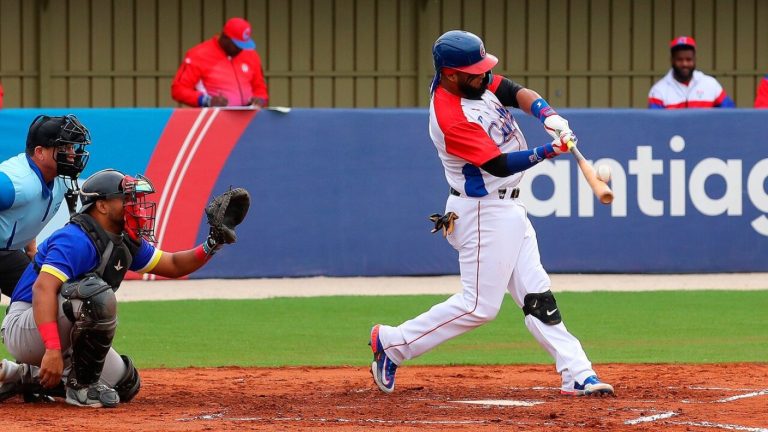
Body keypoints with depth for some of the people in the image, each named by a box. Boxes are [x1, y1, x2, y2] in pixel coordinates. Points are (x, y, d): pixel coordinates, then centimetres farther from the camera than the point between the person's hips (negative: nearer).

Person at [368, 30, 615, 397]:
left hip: (508, 209, 9)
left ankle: (577, 374, 8)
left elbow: (518, 93, -3)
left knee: (536, 295, 8)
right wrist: (548, 151, -33)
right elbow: (500, 165, -26)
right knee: (479, 305, -4)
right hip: (485, 213, -9)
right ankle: (392, 343, 7)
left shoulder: (476, 82, 0)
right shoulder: (451, 118, -26)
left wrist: (548, 116, -22)